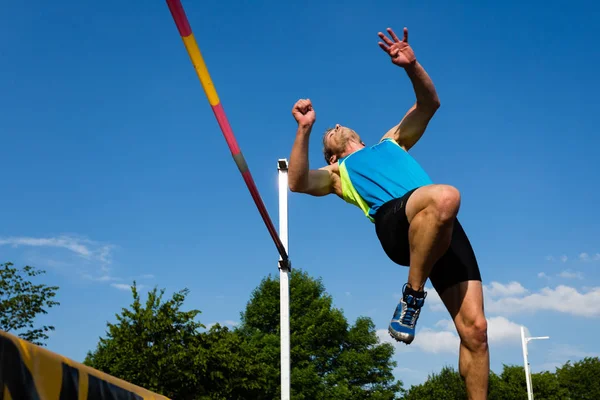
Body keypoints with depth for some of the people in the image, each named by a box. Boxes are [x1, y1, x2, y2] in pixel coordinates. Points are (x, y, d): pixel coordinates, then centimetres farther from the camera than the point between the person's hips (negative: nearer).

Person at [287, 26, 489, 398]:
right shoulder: (337, 172, 29)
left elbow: (429, 104, 31)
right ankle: (412, 295, -22)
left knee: (475, 329, -11)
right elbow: (298, 183, 9)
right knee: (446, 195, -39)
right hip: (395, 220, -3)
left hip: (445, 228, 3)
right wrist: (305, 130, 2)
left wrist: (412, 66, 14)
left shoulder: (391, 142, 38)